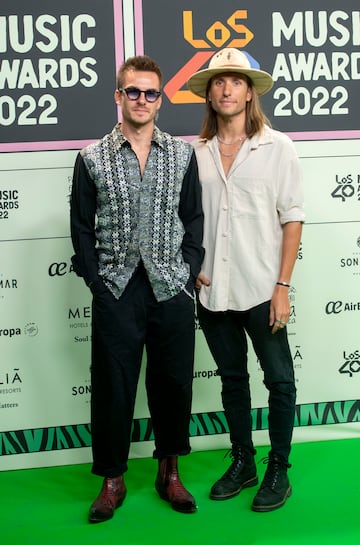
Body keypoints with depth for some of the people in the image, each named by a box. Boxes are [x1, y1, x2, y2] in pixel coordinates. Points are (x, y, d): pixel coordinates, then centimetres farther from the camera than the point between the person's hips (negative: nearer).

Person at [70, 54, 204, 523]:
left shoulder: (183, 154, 7)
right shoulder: (92, 159, 2)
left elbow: (194, 219, 8)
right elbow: (82, 226, 4)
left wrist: (189, 273, -1)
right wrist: (97, 281, -4)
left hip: (172, 289, 1)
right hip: (116, 291, -1)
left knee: (173, 380, 9)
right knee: (113, 384, 4)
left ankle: (170, 472, 26)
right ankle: (113, 479, 19)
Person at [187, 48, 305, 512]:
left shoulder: (278, 147, -2)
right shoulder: (195, 153, 5)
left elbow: (292, 219, -5)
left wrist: (282, 287, -10)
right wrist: (191, 269, -1)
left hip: (260, 290, -3)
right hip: (212, 291, 3)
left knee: (279, 381, 5)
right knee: (232, 379, 15)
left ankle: (278, 470, 21)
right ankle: (242, 463, 30)